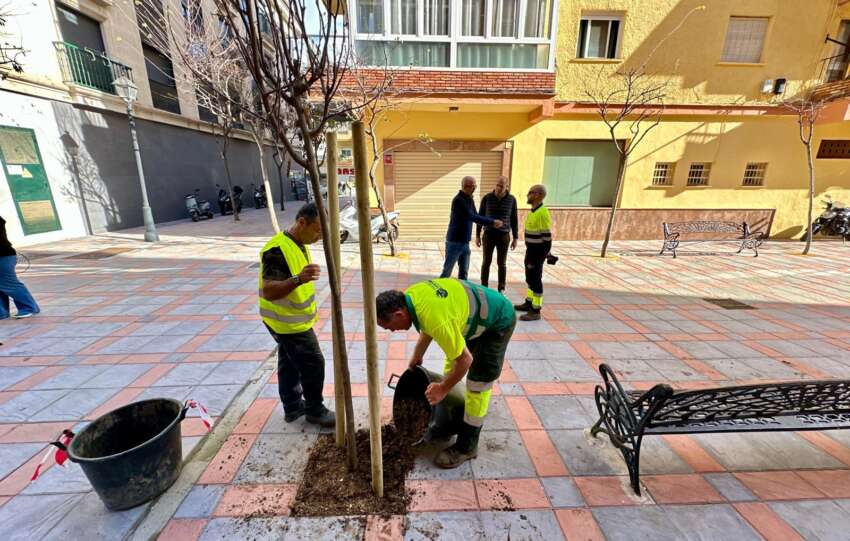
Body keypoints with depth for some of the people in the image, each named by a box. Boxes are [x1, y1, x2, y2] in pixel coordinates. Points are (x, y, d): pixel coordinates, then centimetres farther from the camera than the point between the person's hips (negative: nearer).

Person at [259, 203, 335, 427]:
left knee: (289, 364, 20)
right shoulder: (277, 250, -27)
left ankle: (292, 407, 36)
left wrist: (311, 309, 20)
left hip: (293, 319, 9)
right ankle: (315, 411, 20)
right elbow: (269, 292, -30)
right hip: (288, 322, -9)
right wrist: (299, 279, -44)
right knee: (313, 364, 1)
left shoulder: (299, 244, 4)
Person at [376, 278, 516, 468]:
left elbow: (465, 359, -27)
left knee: (477, 384, -4)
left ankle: (467, 446, 13)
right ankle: (445, 425, 31)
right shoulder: (410, 295, -13)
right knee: (450, 369, 14)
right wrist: (417, 357, 17)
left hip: (498, 321, -9)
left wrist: (442, 389, -14)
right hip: (474, 316, 9)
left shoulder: (436, 319, -39)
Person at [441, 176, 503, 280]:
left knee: (464, 272, 12)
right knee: (447, 271, 0)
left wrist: (491, 223, 0)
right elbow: (472, 217, -25)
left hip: (465, 242, 8)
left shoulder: (469, 199, 9)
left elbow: (475, 216, 14)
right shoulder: (458, 200, -17)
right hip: (455, 241, -8)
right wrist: (492, 222, -21)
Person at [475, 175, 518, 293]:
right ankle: (484, 288, 16)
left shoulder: (512, 199, -1)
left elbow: (514, 220, 6)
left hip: (504, 236, 0)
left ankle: (501, 289, 17)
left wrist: (515, 238, 4)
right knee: (486, 262, 5)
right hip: (489, 235, 0)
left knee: (502, 263, 6)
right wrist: (477, 235, 2)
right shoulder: (487, 198, -3)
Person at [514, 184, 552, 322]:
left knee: (536, 280, -2)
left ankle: (535, 311, 7)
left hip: (538, 252, -9)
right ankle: (529, 303, 33)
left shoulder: (542, 212, -19)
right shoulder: (533, 211, 10)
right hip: (531, 250, 9)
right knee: (530, 278, 19)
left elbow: (547, 237, -21)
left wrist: (540, 257, -20)